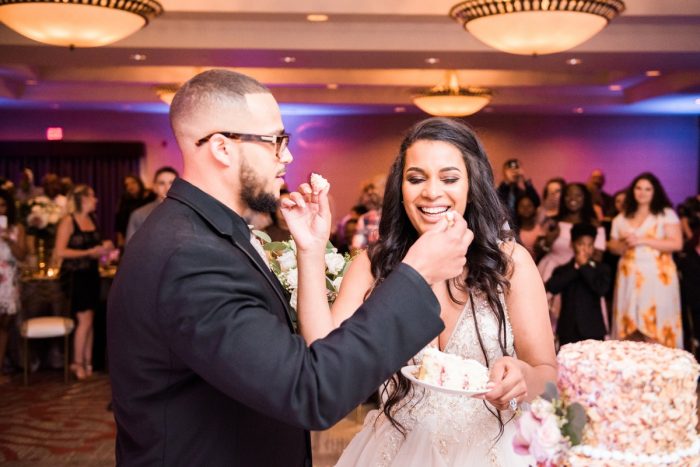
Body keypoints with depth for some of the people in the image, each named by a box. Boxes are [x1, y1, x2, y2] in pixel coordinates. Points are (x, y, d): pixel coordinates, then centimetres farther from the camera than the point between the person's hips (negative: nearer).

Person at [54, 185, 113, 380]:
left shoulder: (92, 219, 9)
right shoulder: (68, 221, -10)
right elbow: (60, 252, -16)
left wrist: (103, 248, 2)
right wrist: (89, 252, -18)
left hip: (91, 274, 6)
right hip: (75, 275, -6)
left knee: (89, 321, 8)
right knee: (85, 320, -4)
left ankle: (87, 362, 16)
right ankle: (77, 363, 10)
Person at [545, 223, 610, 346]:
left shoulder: (601, 269, 6)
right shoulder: (562, 270, 8)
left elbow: (602, 289, -12)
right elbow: (552, 287, -11)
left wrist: (584, 266, -6)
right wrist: (575, 268, -8)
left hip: (593, 331, -1)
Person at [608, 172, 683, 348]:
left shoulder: (666, 214, 2)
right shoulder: (621, 218, 15)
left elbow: (677, 243, -8)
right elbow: (613, 246, 17)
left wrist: (642, 240, -13)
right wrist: (623, 245, -7)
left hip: (657, 276, -4)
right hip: (629, 277, 4)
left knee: (656, 323, -9)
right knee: (630, 324, 0)